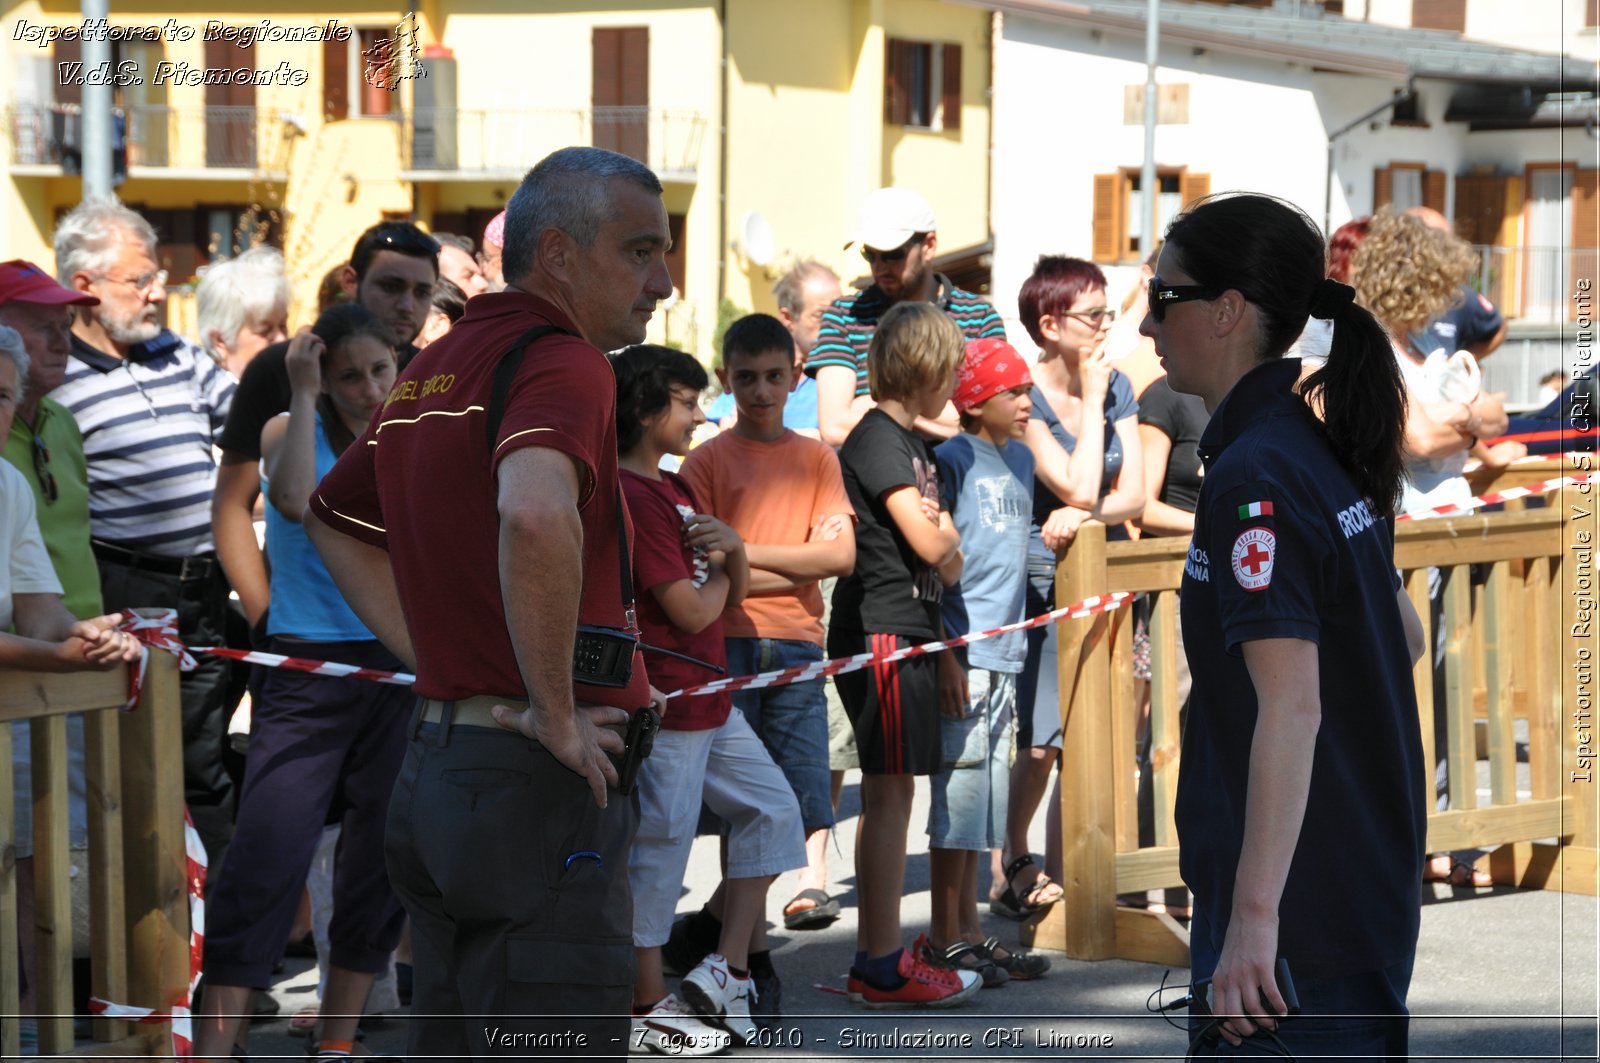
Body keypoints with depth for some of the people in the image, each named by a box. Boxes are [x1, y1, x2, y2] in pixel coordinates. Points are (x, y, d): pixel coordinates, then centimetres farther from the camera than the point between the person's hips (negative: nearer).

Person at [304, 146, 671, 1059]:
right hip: (537, 783, -9)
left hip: (434, 775, 9)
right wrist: (555, 714, -21)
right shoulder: (563, 364, -13)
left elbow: (333, 521, 31)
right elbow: (536, 515, -34)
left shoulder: (430, 372, 16)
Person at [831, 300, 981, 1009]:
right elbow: (929, 543, -18)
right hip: (881, 636, -10)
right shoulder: (877, 440, -13)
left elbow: (937, 563, 21)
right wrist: (950, 533, 3)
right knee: (889, 793, -8)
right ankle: (883, 966, -5)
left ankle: (877, 957, 16)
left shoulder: (908, 444, 18)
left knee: (889, 796, 12)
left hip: (908, 633, 10)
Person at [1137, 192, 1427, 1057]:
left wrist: (1255, 915, -28)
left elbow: (1292, 706, -25)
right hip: (1369, 900, 10)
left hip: (1296, 919, -10)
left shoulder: (1253, 478, -18)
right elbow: (1405, 636, 23)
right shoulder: (1325, 452, 11)